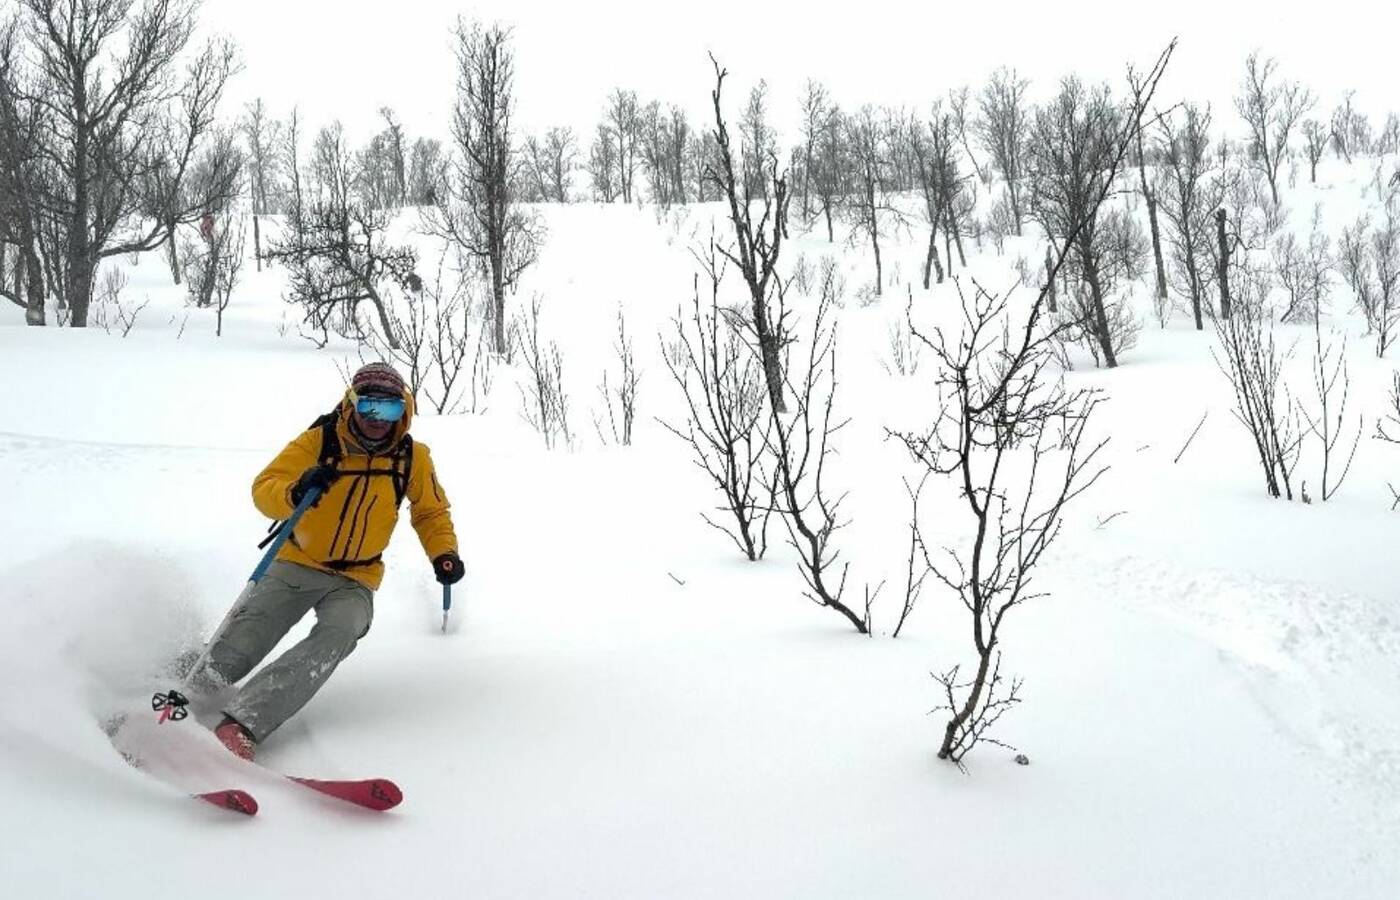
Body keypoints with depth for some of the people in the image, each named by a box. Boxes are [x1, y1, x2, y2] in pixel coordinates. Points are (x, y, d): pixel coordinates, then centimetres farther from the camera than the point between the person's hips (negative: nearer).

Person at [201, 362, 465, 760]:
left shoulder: (412, 458, -3)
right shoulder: (319, 442, -10)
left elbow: (431, 512, 11)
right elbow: (263, 488, -14)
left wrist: (444, 554, -7)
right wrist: (295, 493, -37)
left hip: (355, 581, 0)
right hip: (297, 565, 0)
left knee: (336, 639, -31)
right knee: (229, 657, -19)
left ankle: (238, 726, -38)